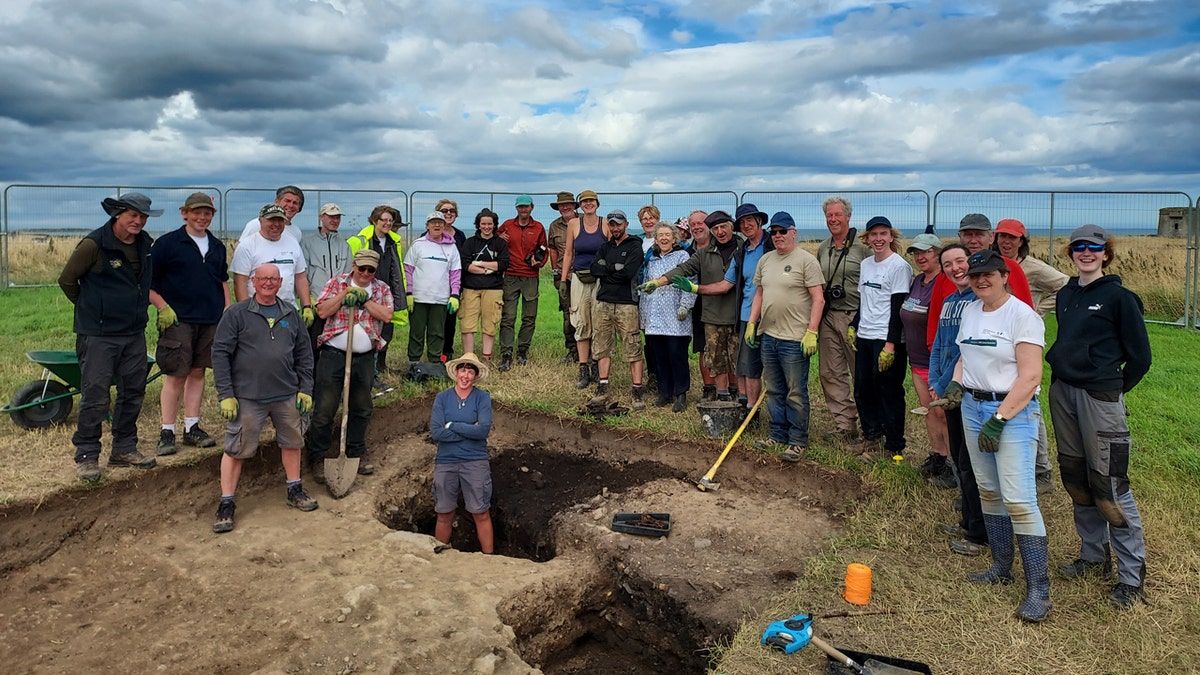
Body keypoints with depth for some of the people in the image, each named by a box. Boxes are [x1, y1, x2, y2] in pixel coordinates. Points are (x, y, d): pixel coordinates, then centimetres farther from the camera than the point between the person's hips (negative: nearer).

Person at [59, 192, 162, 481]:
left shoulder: (145, 245, 7)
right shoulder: (93, 244, -11)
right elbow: (67, 280, -2)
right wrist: (91, 309, 8)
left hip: (135, 333, 6)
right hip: (98, 335, -6)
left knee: (133, 392, 11)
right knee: (95, 397, -4)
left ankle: (124, 450, 23)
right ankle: (86, 456, 7)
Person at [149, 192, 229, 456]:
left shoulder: (217, 246, 15)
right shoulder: (167, 243, -2)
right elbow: (148, 281, -3)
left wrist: (227, 311, 14)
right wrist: (162, 307, -12)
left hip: (211, 321, 5)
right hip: (178, 319, -5)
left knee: (198, 373, 9)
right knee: (175, 375, -4)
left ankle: (192, 427, 17)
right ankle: (167, 432, 3)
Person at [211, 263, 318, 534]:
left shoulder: (291, 314, 8)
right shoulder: (236, 314, -4)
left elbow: (304, 353, 12)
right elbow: (220, 354, -6)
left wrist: (305, 389, 6)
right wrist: (226, 395, -11)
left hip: (287, 395, 4)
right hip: (248, 398, -4)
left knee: (292, 441, 14)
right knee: (236, 449, 0)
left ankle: (295, 490, 32)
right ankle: (226, 504, 11)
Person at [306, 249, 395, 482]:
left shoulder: (382, 289, 8)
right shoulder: (336, 283, 2)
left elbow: (387, 315, -8)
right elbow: (322, 312, -8)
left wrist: (364, 298, -14)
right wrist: (344, 294, -16)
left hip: (365, 357, 3)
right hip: (334, 355, -3)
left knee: (361, 408, 13)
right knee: (324, 409, -1)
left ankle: (357, 453, 28)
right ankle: (317, 458, 10)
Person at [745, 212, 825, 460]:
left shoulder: (806, 260, -8)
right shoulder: (765, 260, 12)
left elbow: (818, 299, -11)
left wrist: (811, 332, -17)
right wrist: (751, 323, 13)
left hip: (794, 339, -7)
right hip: (768, 336, 7)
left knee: (796, 393, 0)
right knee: (774, 391, 14)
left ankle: (798, 442, 10)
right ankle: (778, 435, 26)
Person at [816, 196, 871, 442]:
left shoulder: (862, 246, -6)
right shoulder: (822, 248, 13)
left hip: (855, 317, -6)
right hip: (828, 317, 7)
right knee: (830, 373, 8)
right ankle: (845, 426, 18)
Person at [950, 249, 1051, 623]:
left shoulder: (1022, 315, -12)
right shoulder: (970, 311, 11)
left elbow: (1031, 376, -17)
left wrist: (999, 419, -19)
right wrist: (955, 382, 4)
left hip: (1013, 411, -7)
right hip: (973, 407, 7)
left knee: (1018, 499, -12)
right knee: (988, 491, 13)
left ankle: (1038, 590, -5)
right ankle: (1001, 568, 26)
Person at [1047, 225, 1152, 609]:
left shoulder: (1119, 296, -7)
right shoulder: (1065, 295, 11)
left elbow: (1140, 356, -4)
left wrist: (1114, 390, 2)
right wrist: (1061, 368, 10)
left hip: (1100, 397, -7)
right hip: (1062, 391, 7)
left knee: (1109, 483, -6)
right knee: (1076, 478, 13)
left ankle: (1132, 577, 4)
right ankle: (1094, 556, 28)